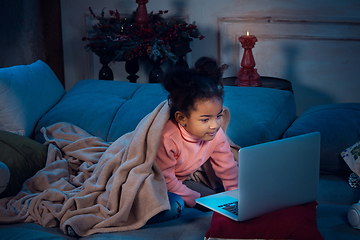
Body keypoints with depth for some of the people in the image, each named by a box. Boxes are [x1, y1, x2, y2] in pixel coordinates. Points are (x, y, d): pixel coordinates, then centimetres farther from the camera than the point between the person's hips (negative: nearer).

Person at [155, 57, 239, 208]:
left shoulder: (216, 135, -18)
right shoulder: (167, 139, -38)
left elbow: (227, 167, -3)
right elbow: (164, 180, -28)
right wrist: (196, 200, -25)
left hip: (185, 177, 8)